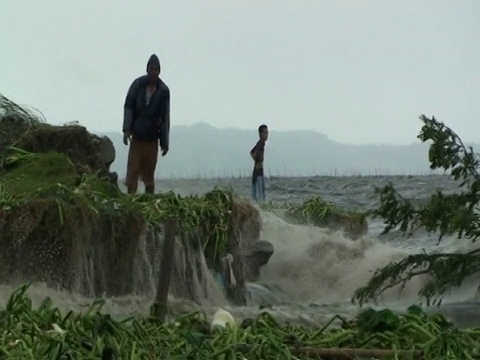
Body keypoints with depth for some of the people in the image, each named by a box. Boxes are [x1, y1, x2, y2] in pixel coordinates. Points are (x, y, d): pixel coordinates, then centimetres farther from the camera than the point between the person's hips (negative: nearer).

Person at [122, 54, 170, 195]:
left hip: (152, 138, 0)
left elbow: (165, 117, 0)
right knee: (133, 171, -3)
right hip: (137, 135, 0)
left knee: (149, 173, 2)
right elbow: (128, 106, -1)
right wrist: (127, 129, -12)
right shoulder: (137, 85, -1)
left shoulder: (164, 91, -1)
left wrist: (165, 142, -1)